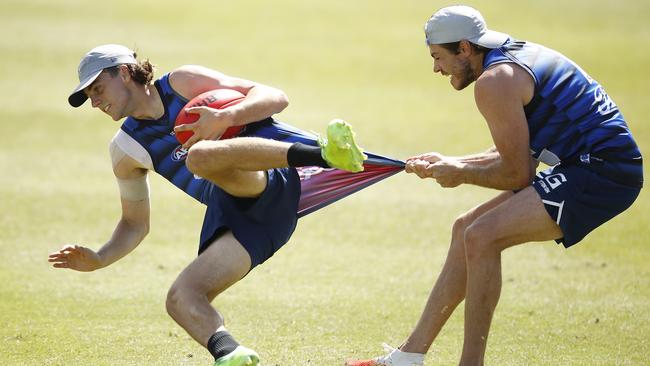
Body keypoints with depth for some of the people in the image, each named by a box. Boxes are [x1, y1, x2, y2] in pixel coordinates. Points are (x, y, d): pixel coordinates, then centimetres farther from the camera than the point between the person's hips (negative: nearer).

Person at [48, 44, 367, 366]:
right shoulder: (126, 150, 21)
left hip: (268, 186, -5)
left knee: (199, 155, -36)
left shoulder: (183, 82, 7)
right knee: (180, 300, -18)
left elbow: (275, 98, 0)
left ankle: (323, 155, -52)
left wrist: (226, 118, -19)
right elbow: (135, 224, 27)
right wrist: (99, 259, 9)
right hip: (230, 217, 5)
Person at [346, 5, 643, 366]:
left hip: (603, 173, -11)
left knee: (482, 238, -19)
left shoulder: (495, 81, -15)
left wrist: (461, 174, 1)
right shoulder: (518, 54, 15)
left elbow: (517, 174, -14)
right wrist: (448, 163, 18)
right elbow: (518, 156, 20)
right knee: (468, 229, 15)